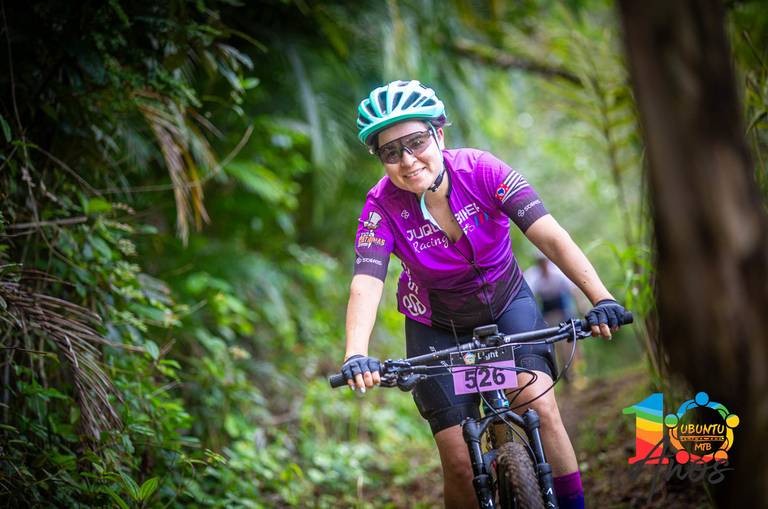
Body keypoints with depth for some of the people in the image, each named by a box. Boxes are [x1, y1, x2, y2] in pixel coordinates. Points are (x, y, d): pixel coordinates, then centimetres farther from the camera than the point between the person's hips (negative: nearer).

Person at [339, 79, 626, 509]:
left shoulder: (481, 171, -23)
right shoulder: (383, 205, -23)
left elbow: (550, 235, -32)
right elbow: (366, 284, -34)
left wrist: (601, 298, -45)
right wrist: (356, 355, -52)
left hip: (507, 303, 0)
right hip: (438, 327, 0)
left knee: (540, 407, -25)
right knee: (461, 465, -7)